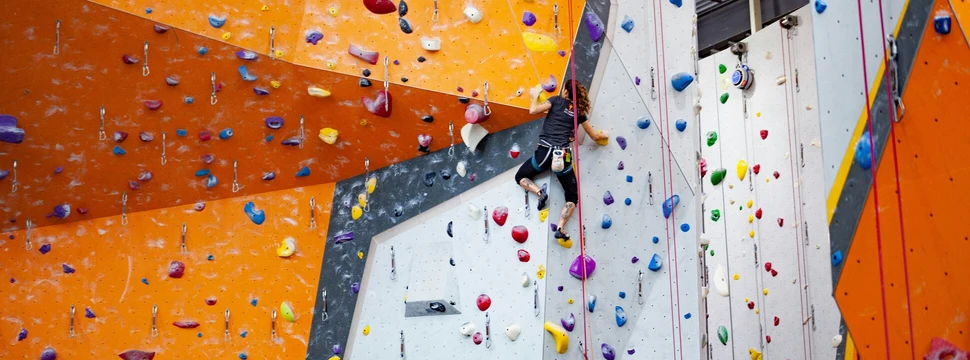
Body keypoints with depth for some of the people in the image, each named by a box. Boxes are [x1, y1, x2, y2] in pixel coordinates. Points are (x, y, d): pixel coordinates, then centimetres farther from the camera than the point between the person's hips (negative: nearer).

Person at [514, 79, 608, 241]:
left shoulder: (557, 100, 3)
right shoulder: (579, 111, 12)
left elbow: (533, 110, -8)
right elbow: (594, 136, 18)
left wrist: (534, 95, 12)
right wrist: (603, 135, 41)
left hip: (545, 152, -2)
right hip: (563, 156, 2)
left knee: (520, 176, 23)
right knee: (573, 196, 14)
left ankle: (540, 193, -4)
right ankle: (560, 229, -4)